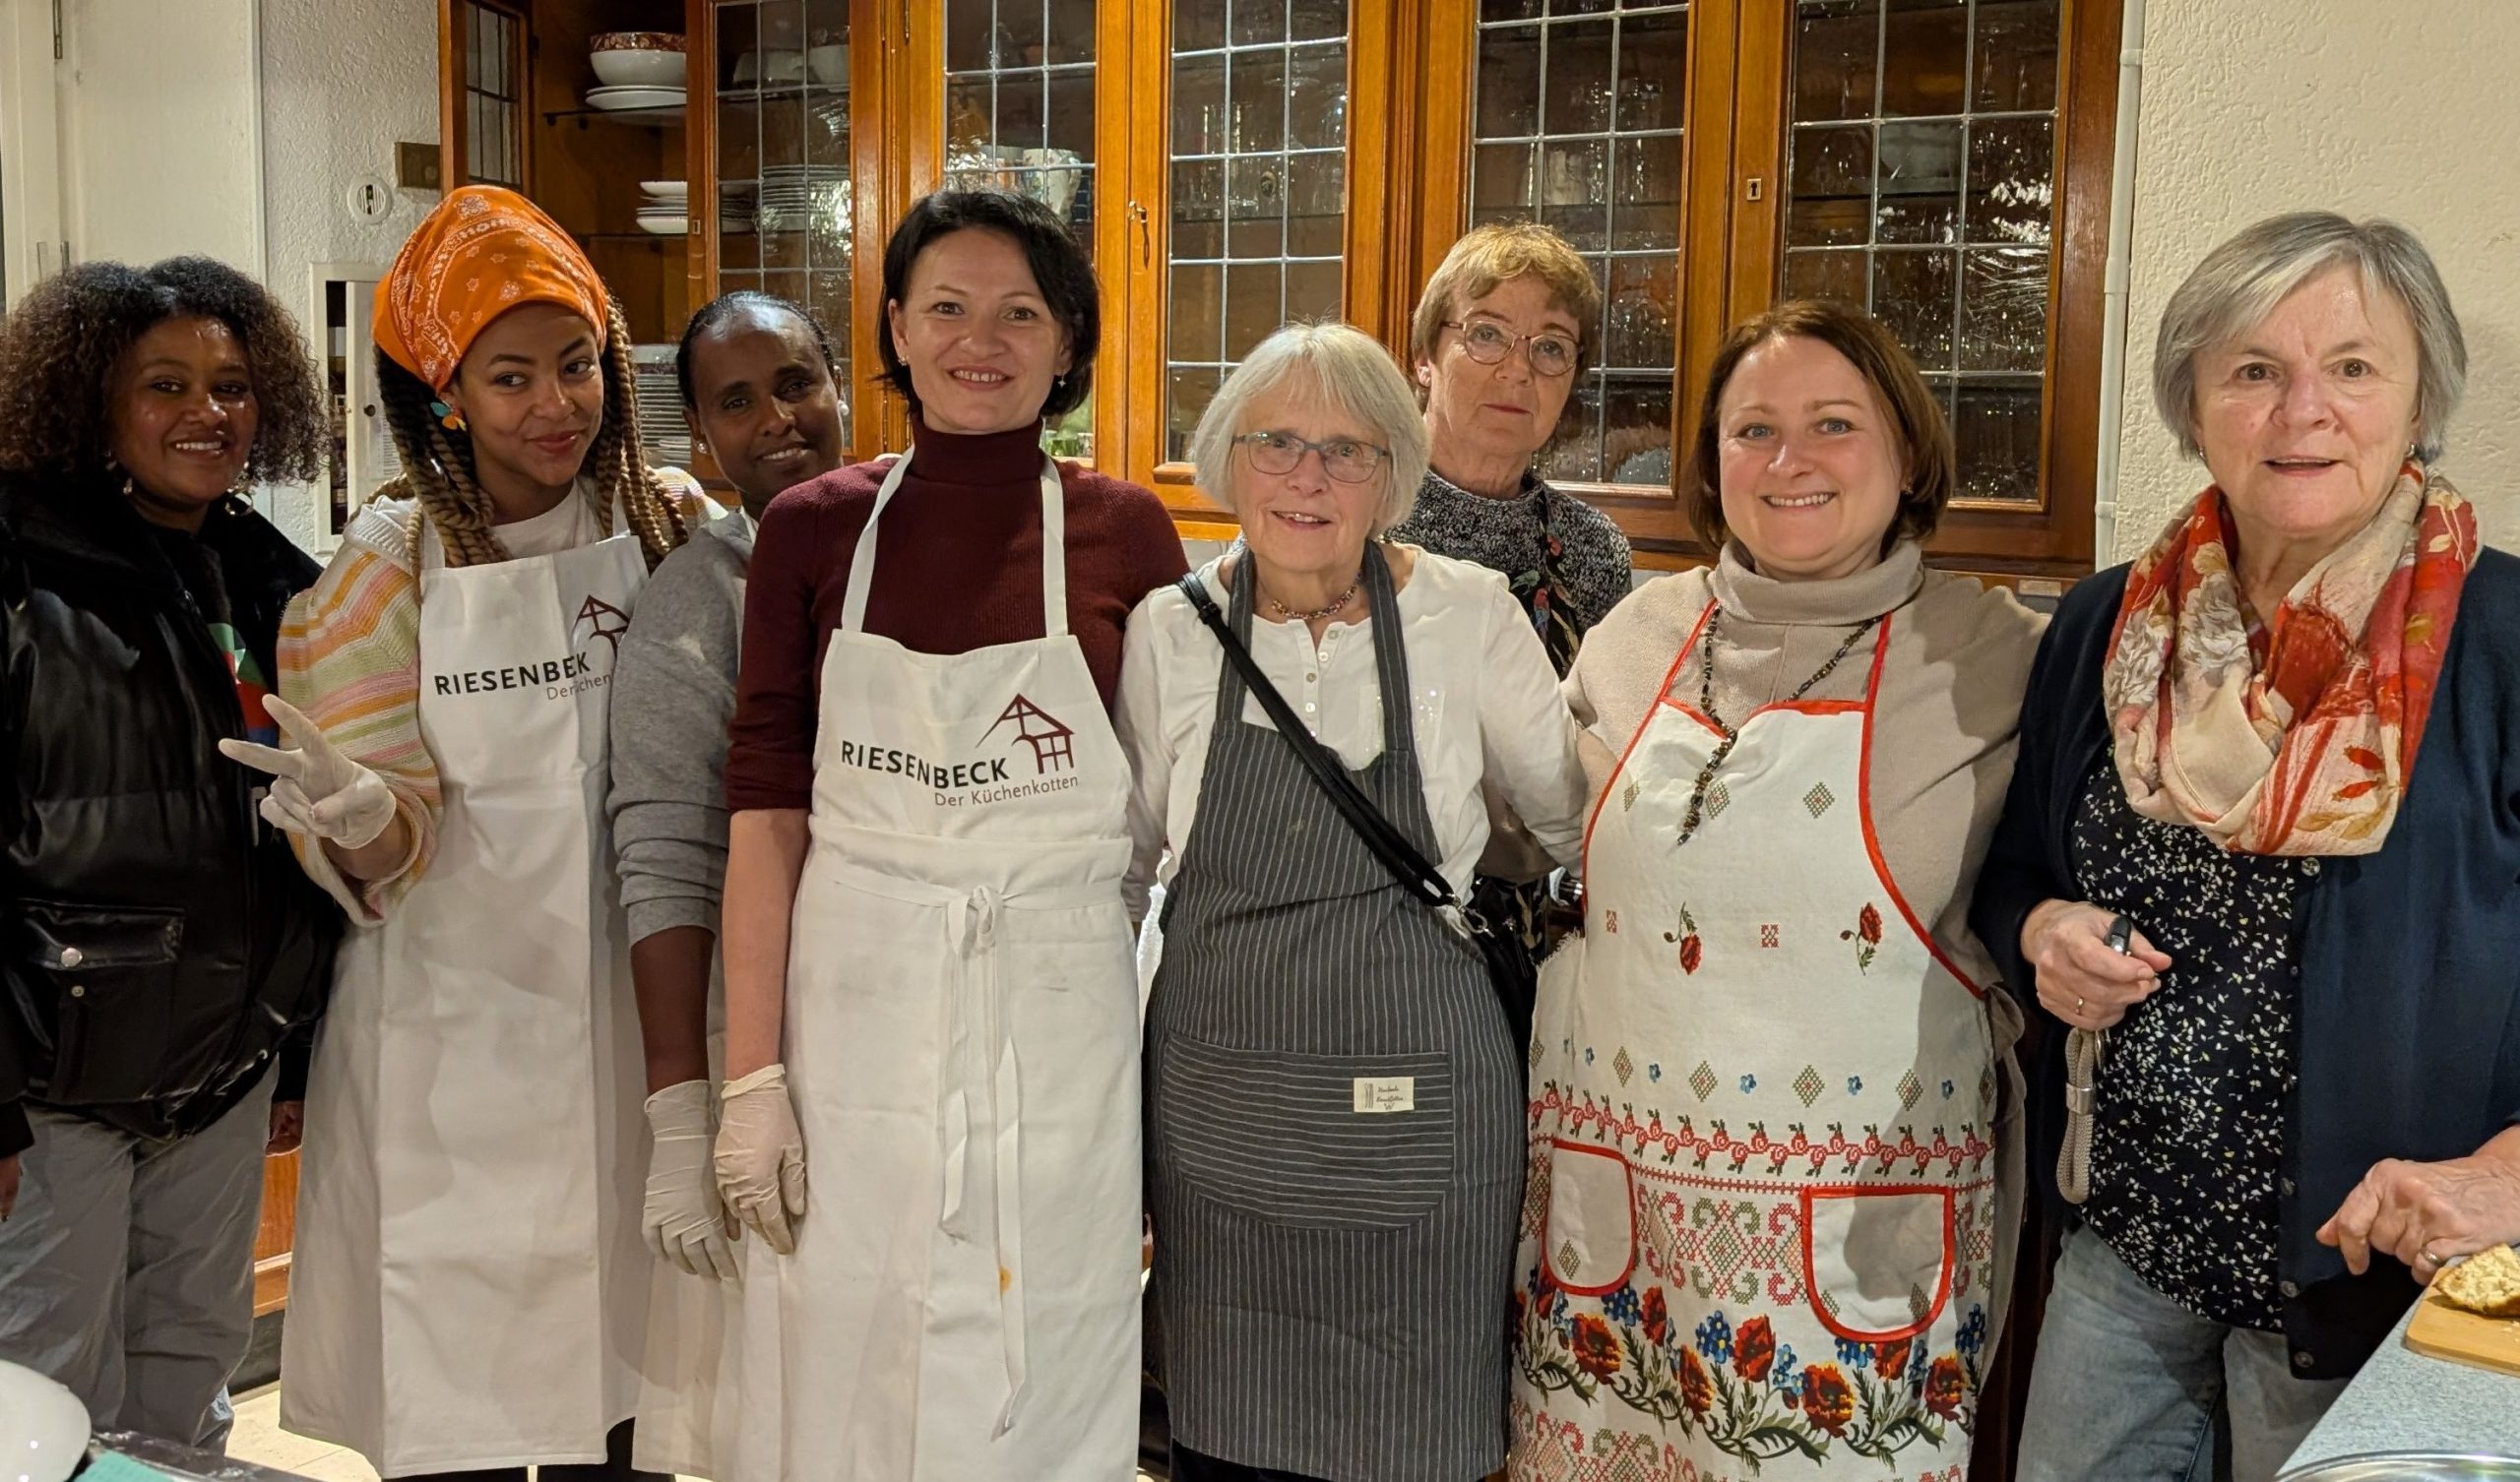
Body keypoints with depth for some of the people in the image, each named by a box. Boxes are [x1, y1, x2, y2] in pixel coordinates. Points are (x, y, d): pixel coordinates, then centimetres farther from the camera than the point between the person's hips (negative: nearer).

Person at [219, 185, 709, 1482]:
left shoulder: (672, 527, 1)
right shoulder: (393, 563, -4)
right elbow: (392, 848, -7)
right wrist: (360, 819, -29)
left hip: (630, 1013, 2)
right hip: (455, 1031, -2)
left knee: (613, 1376, 12)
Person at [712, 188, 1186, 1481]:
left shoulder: (1124, 534, 0)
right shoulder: (811, 530, 1)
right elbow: (765, 814, -1)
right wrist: (751, 1078, -5)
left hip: (1056, 1022, 0)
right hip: (853, 1016, 1)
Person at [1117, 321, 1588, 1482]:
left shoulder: (1467, 616, -5)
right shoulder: (1169, 632, 0)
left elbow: (1578, 815, 9)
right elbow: (1119, 862, 10)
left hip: (1416, 1122, -1)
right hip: (1219, 1115, 1)